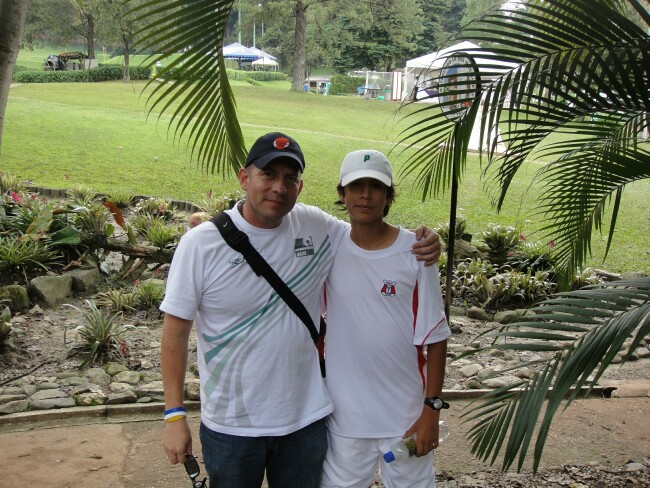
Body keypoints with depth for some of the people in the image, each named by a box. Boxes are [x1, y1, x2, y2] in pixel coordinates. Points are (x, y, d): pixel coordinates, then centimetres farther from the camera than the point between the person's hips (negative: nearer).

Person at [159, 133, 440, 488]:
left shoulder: (316, 227, -4)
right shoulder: (201, 244, -12)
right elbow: (176, 331, -8)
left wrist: (421, 247, -10)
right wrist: (175, 416, -11)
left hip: (306, 419, 3)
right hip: (230, 427, -2)